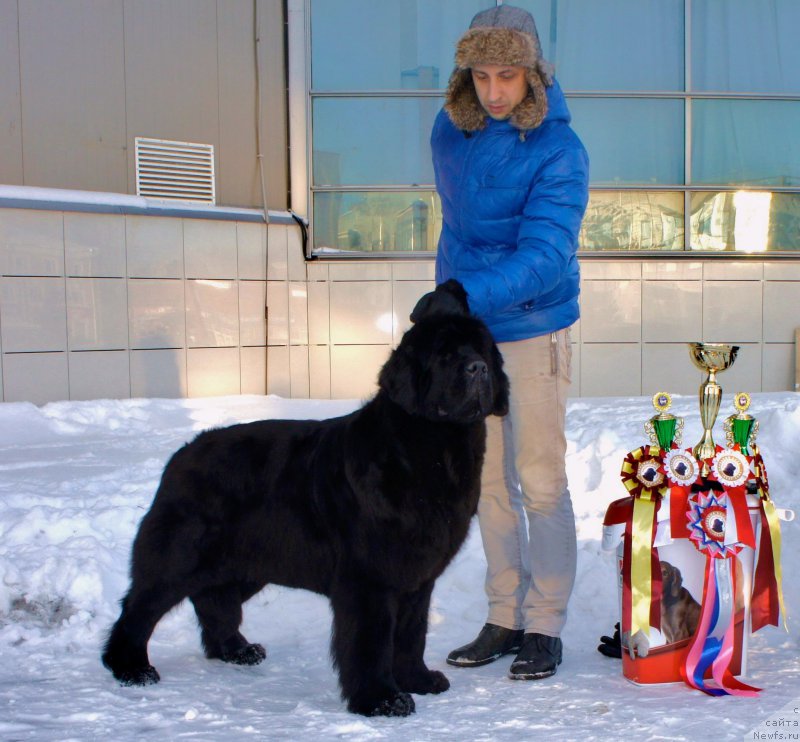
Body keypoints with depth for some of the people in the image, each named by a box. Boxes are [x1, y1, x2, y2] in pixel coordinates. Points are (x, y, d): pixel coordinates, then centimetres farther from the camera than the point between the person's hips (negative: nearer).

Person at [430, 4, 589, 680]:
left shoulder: (558, 152, -16)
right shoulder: (449, 131, 1)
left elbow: (544, 256, -27)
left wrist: (464, 295, -39)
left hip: (533, 331, -6)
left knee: (540, 482, -1)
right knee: (489, 480, 10)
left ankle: (545, 628, 10)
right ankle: (504, 618, 20)